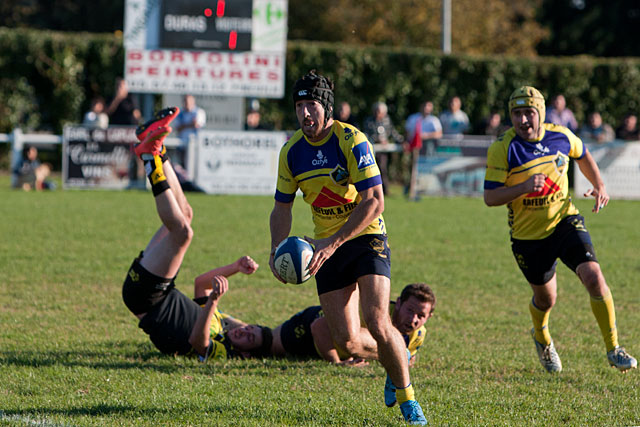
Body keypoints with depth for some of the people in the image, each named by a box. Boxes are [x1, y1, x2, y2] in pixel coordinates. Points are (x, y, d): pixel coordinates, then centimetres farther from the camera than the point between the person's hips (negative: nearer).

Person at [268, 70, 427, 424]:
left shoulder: (352, 141, -18)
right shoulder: (291, 151, -2)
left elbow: (375, 202, -22)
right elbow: (282, 208, 9)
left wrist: (334, 242, -27)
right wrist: (277, 252, -8)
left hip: (366, 238, -5)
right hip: (327, 247, 5)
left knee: (377, 322, -21)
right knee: (346, 341, -3)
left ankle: (407, 398, 0)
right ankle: (395, 359, 31)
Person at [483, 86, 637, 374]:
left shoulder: (561, 136, -6)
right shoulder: (502, 149, -16)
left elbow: (582, 156, 18)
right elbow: (490, 197, -17)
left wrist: (599, 185, 4)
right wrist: (524, 187, -32)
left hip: (565, 221, 1)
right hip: (528, 235, -1)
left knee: (594, 278, -19)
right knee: (546, 298, 13)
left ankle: (613, 349, -5)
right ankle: (542, 339, 49)